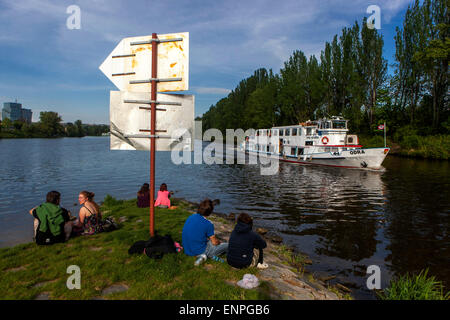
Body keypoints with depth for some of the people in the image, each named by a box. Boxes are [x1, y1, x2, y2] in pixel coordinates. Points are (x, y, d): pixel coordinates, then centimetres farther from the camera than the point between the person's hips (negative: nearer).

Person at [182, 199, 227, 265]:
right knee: (227, 245, 6)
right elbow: (215, 242, -9)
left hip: (187, 251, 5)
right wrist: (219, 241, 14)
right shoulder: (208, 224, -21)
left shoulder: (190, 217, -1)